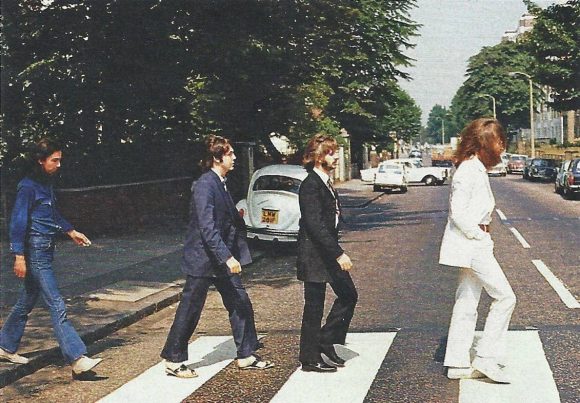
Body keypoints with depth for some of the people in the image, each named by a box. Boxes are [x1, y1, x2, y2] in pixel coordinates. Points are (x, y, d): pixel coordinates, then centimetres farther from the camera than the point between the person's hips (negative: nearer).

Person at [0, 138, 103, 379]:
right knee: (57, 306, -13)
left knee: (27, 301, 18)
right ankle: (78, 360, -16)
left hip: (45, 252, 10)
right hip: (35, 252, -10)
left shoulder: (46, 185, 12)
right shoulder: (28, 187, -14)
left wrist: (71, 231, 29)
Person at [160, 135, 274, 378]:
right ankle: (173, 361, 15)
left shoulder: (220, 183, 10)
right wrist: (227, 257, -29)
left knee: (241, 305, 9)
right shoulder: (205, 185, -20)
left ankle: (246, 356, 19)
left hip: (222, 258, 9)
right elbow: (207, 228, -26)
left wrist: (235, 254, 16)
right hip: (203, 259, -9)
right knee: (190, 310, 2)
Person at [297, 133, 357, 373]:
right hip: (314, 256, -10)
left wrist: (337, 252, 18)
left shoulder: (326, 183, 12)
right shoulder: (310, 186, -18)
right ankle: (310, 360, 11)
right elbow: (315, 225, -25)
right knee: (314, 308, 0)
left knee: (348, 295, 13)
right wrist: (339, 254, -26)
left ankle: (326, 341, 23)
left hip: (328, 253, 10)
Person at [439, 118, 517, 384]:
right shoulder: (469, 170, -16)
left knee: (467, 303, 11)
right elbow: (458, 213, -22)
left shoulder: (477, 169, 15)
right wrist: (477, 235, -14)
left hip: (474, 244, 10)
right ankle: (487, 358, -2)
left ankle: (457, 364, 15)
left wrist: (481, 235, 13)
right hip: (471, 245, -10)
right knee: (505, 297, -6)